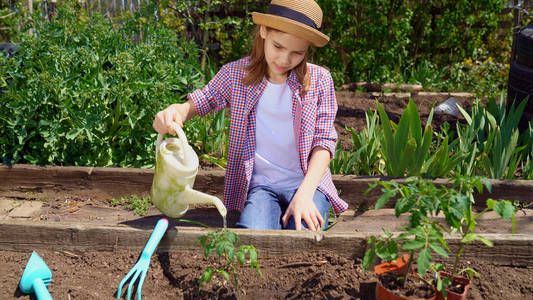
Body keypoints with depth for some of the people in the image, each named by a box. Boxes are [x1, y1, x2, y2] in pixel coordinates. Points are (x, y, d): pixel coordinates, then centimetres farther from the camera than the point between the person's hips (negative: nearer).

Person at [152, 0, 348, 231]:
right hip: (260, 185, 1)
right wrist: (174, 112, -17)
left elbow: (324, 141, -1)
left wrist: (304, 194, -16)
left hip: (308, 183, 0)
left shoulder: (319, 79, 1)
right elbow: (198, 103, 10)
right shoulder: (235, 74, 3)